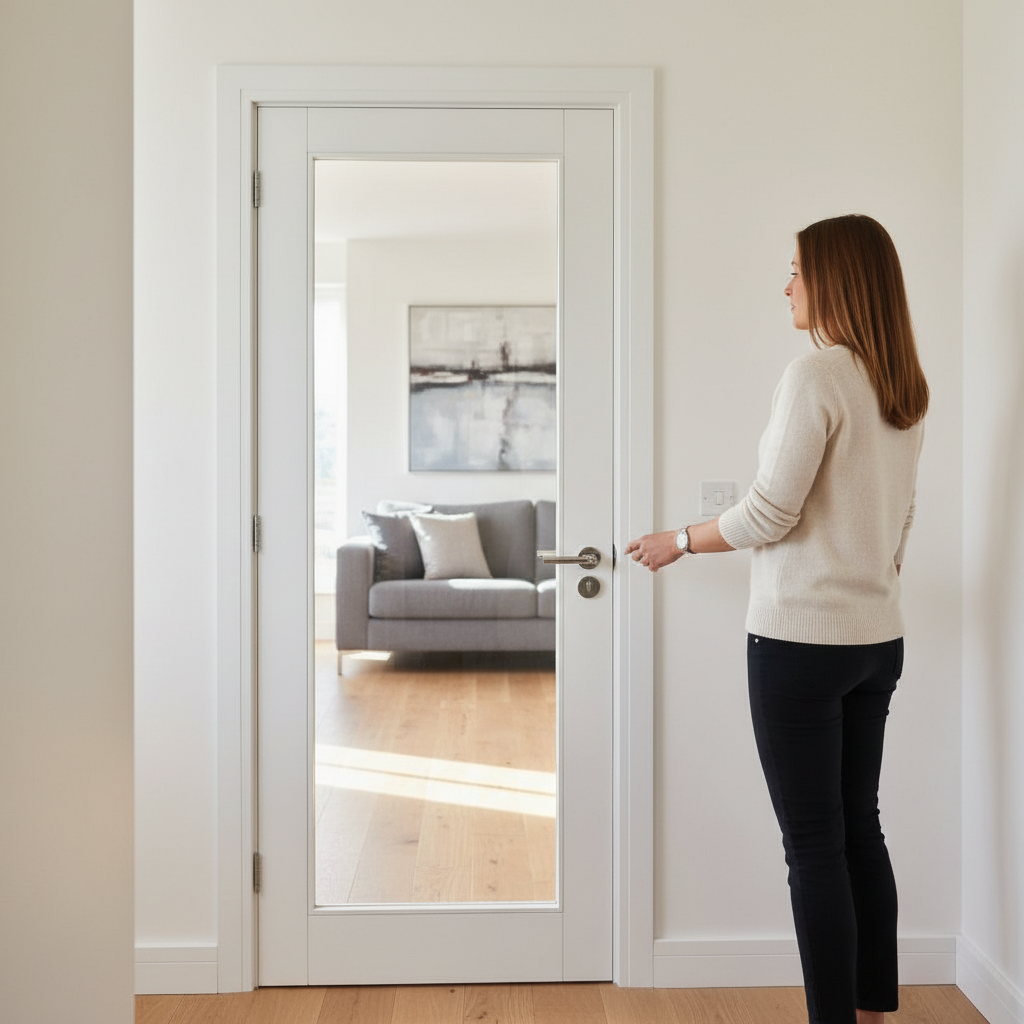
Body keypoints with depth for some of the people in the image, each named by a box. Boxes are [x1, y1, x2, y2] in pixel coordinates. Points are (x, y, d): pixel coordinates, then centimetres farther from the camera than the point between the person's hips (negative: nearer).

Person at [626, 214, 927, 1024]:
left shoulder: (815, 377, -15)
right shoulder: (906, 389, 9)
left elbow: (771, 513, -16)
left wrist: (680, 542, -2)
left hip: (800, 639, -8)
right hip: (879, 639, 8)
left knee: (814, 844, 1)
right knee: (860, 827, 17)